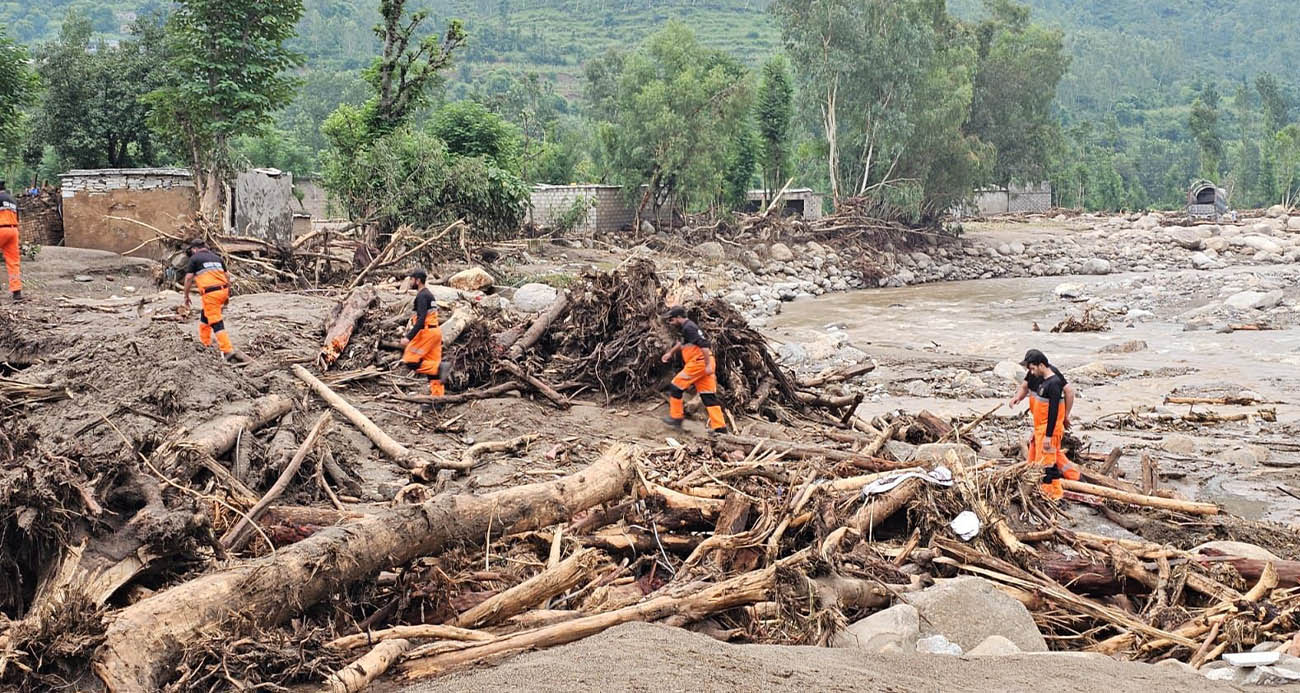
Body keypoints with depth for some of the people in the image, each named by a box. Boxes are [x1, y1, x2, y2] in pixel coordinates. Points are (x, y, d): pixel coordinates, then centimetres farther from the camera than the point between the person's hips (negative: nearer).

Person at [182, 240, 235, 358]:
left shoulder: (194, 258, 2)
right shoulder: (216, 257, 19)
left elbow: (188, 278, -4)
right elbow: (227, 276, 18)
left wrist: (186, 296, 4)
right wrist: (228, 295, 24)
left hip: (210, 293, -7)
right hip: (223, 290, 7)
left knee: (216, 323, -6)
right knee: (205, 316, 27)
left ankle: (228, 350, -12)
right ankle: (205, 342, 35)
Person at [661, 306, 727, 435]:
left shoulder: (688, 328, -13)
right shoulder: (687, 327, 19)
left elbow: (703, 345, -22)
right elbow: (681, 343, 40)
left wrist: (708, 365, -25)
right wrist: (670, 353, 40)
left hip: (698, 363, -10)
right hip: (704, 365, 10)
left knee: (676, 387, 2)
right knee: (708, 396, 7)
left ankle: (676, 417, 10)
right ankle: (719, 426, 3)